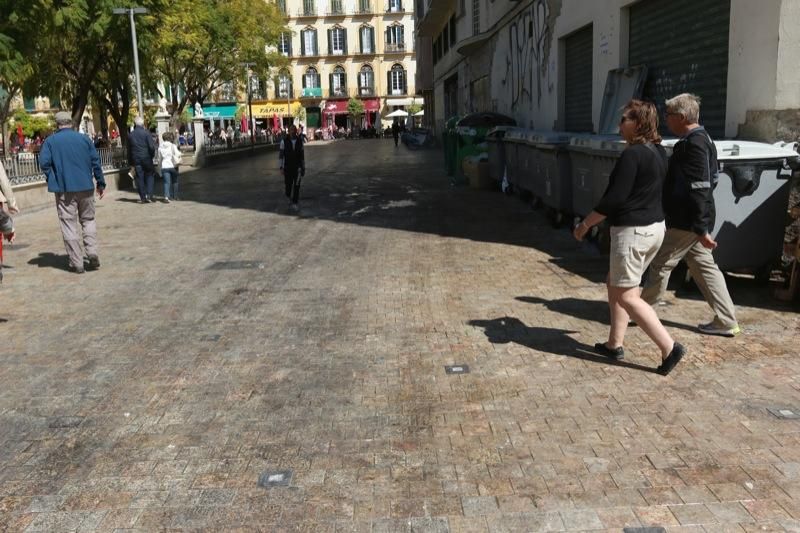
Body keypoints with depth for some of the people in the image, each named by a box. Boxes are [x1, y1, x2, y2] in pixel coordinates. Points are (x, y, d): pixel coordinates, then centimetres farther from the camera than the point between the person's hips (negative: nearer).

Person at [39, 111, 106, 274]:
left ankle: (76, 263, 3)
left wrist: (53, 179, 5)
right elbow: (95, 161, 2)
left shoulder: (50, 141, -1)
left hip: (64, 189, -2)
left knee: (69, 225, 3)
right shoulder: (84, 138, 4)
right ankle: (92, 253, 0)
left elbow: (44, 162, -10)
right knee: (88, 220, 16)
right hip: (85, 187, 2)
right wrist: (101, 183, 8)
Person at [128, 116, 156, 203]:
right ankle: (149, 195, -4)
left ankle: (143, 197, 5)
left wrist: (131, 162, 16)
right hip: (146, 158, -3)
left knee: (139, 178, 6)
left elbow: (129, 150, 10)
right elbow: (152, 147, -13)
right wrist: (152, 155, 5)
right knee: (150, 175, 8)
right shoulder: (146, 133, -7)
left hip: (136, 159, 3)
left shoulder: (130, 135, 7)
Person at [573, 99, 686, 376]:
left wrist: (586, 224, -12)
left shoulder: (632, 154, -18)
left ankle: (669, 347, -6)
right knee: (615, 284, 19)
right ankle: (615, 344, 24)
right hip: (655, 227, 10)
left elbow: (616, 197, -21)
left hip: (632, 231, -10)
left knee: (626, 296, -3)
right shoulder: (659, 152, 10)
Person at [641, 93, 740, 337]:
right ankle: (726, 321, 15)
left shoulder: (693, 144, -20)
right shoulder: (701, 139, 12)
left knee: (661, 263, 4)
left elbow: (699, 189, -24)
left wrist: (701, 229, -25)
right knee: (704, 266, 12)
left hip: (687, 221, -10)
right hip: (692, 220, 10)